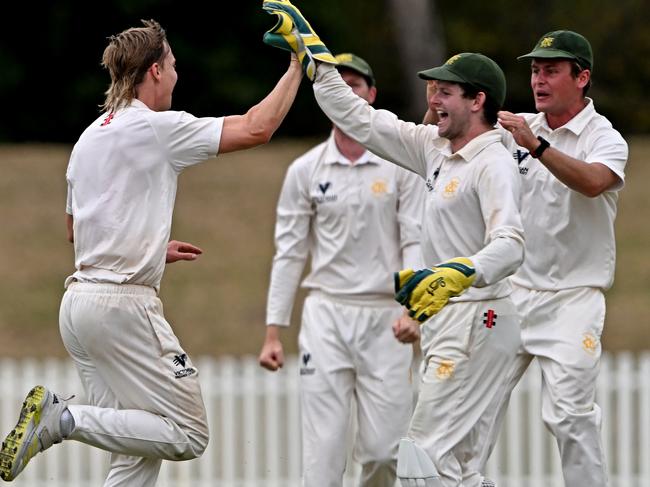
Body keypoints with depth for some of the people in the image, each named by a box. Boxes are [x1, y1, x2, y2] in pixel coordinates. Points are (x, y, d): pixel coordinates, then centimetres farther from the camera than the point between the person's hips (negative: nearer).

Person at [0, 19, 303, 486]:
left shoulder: (89, 137, 16)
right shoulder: (154, 127, -9)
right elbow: (256, 128, -11)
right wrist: (298, 66, 1)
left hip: (78, 302, 9)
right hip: (123, 306, -9)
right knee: (188, 435, -5)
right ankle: (65, 419, -16)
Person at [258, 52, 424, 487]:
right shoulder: (305, 170, 6)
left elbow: (416, 243, -3)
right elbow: (289, 253, 8)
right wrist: (273, 332, 2)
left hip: (385, 317, -1)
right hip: (326, 316, 1)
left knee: (384, 450, -2)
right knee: (323, 448, -6)